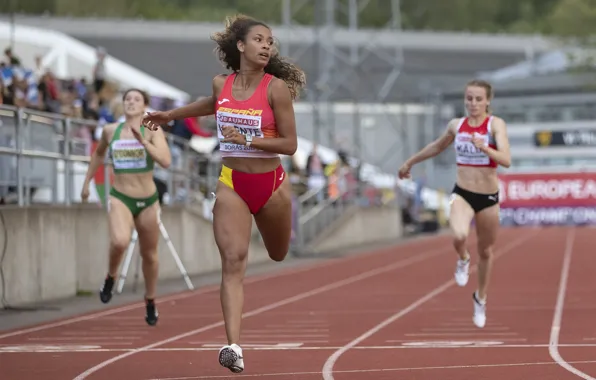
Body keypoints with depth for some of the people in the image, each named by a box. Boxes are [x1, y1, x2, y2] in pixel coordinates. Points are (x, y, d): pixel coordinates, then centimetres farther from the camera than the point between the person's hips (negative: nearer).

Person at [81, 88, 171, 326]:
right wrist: (87, 182, 24)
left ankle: (150, 301, 38)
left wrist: (143, 141, -29)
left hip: (148, 201, 0)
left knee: (149, 255, 14)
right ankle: (111, 277, 0)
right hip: (120, 198, 0)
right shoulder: (110, 130, 2)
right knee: (120, 241, -30)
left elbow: (166, 161, -21)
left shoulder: (152, 131, -6)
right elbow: (98, 153, 22)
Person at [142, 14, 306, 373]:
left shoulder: (276, 88, -9)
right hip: (232, 184, 1)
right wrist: (170, 115, 37)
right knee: (233, 262, -15)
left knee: (280, 257, 16)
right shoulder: (221, 84, 2)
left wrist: (248, 139, -20)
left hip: (271, 184, -1)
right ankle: (234, 346, -25)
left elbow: (290, 144, -9)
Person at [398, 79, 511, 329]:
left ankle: (481, 298, 40)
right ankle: (463, 261, 6)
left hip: (489, 197, -1)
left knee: (485, 252, 15)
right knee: (459, 236, -30)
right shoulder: (456, 125, 1)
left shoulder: (495, 124, -11)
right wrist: (410, 162, 31)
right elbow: (437, 146, 22)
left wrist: (485, 148, -41)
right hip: (462, 194, 1)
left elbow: (506, 160, -24)